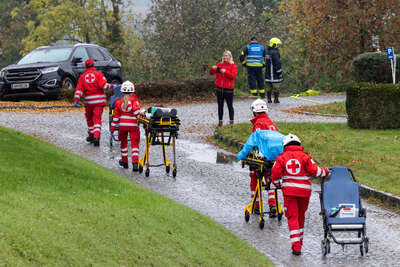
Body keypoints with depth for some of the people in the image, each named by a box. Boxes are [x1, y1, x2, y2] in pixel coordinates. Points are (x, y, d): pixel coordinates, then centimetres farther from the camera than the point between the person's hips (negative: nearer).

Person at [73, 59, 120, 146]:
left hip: (88, 100, 2)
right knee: (97, 118, -6)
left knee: (89, 118, 21)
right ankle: (96, 137, -20)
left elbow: (79, 90, 0)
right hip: (99, 100, -2)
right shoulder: (98, 74, 0)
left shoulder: (82, 77, 7)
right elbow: (103, 85, -14)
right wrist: (112, 86, -3)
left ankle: (91, 135, 28)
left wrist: (76, 100, -3)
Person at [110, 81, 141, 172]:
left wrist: (112, 129, 14)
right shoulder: (134, 99, -2)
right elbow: (136, 110, -19)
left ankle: (125, 161, 32)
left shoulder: (119, 101, 7)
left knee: (123, 142, 22)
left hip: (122, 124, 3)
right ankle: (135, 162, -16)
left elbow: (116, 116, 10)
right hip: (133, 125, -3)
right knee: (134, 143, -1)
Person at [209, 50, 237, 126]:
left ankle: (231, 121, 7)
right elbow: (211, 73, 7)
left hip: (228, 89, -4)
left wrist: (225, 71, -25)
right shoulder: (220, 64, 10)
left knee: (230, 106, 1)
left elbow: (233, 75, -13)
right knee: (220, 106, 8)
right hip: (219, 88, 4)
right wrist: (212, 68, -14)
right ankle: (220, 121, 13)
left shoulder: (233, 65, 0)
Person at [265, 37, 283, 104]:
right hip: (274, 73, -8)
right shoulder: (275, 52, -16)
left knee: (269, 87, 10)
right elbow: (277, 63, -18)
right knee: (276, 86, -3)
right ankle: (276, 99, -2)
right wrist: (280, 72, -14)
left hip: (268, 73, 8)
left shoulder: (267, 52, 13)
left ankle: (269, 99, 10)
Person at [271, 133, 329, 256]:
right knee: (301, 216, 17)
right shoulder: (304, 156, 0)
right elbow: (314, 171, -6)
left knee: (292, 217, -1)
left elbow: (275, 174, 0)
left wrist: (277, 184, 20)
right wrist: (325, 172, 12)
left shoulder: (281, 158, 2)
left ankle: (296, 246, -12)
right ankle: (299, 242, 29)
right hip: (304, 190, 1)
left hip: (289, 190, -1)